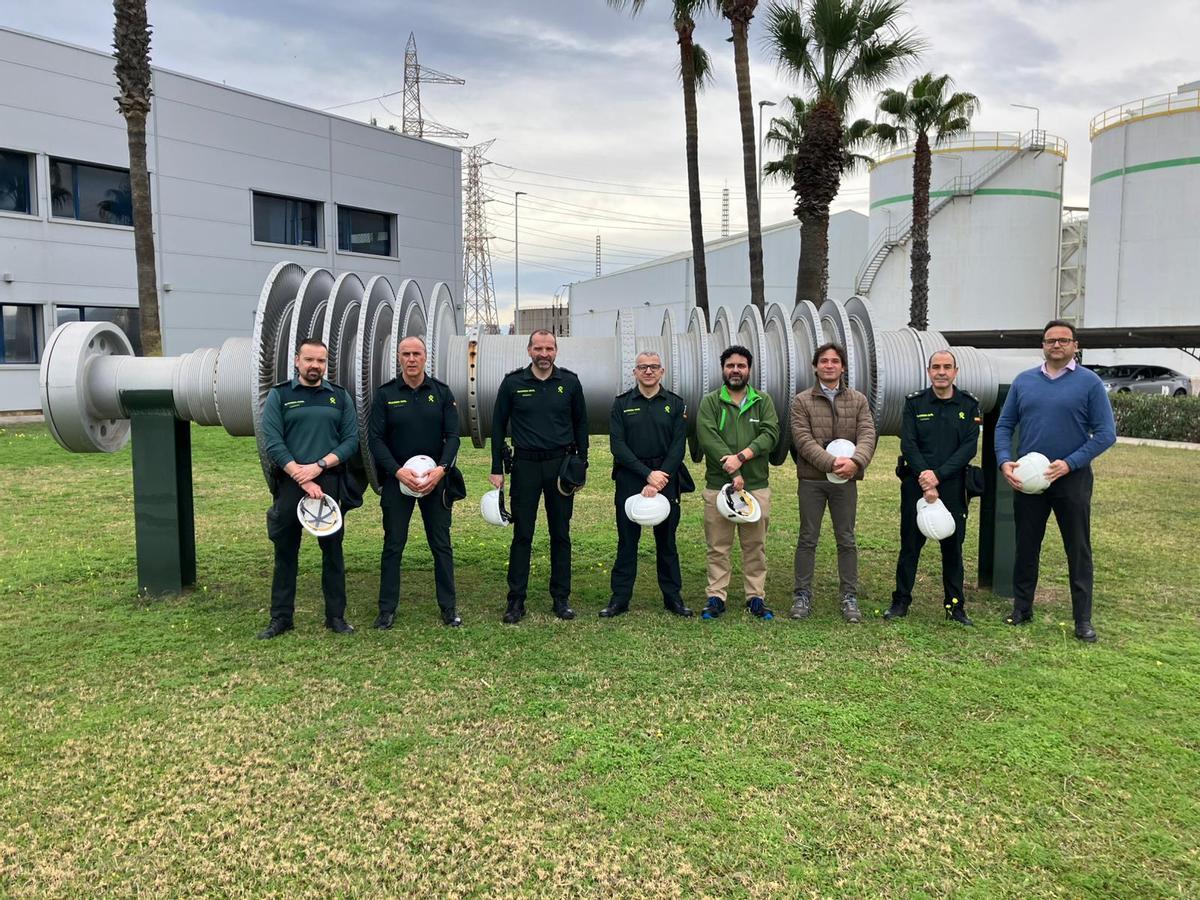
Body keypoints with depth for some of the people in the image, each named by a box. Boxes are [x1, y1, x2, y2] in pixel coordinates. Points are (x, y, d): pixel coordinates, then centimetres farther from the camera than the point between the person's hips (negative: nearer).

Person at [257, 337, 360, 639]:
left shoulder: (340, 396, 9)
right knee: (285, 552, 6)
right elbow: (272, 442, -5)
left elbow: (351, 440, 3)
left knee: (333, 550, 5)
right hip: (290, 483, -1)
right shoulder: (279, 396, 4)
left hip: (331, 483, 1)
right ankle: (281, 617, 16)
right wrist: (302, 478, -13)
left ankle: (336, 616, 15)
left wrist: (319, 465, -12)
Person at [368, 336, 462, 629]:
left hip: (435, 479, 1)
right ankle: (387, 609, 15)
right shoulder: (385, 394, 0)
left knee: (441, 545, 5)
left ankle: (449, 607, 15)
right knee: (393, 545, 5)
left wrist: (441, 469, -17)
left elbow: (453, 436, -1)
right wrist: (398, 472, -17)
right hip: (396, 479, -1)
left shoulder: (441, 392, 3)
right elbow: (375, 439, -4)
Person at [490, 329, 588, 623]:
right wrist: (497, 469, 1)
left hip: (561, 464, 1)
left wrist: (581, 462, 5)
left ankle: (561, 598, 18)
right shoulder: (513, 383, -1)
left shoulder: (570, 382, 2)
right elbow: (498, 426, 5)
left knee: (561, 534, 8)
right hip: (525, 464, -1)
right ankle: (516, 600, 11)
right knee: (522, 534, 2)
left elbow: (580, 423, 11)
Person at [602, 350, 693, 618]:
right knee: (627, 540, 4)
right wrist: (648, 474, -14)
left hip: (666, 479, 1)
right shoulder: (621, 403, 4)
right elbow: (618, 445, -5)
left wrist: (660, 480, -13)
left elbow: (678, 446, -2)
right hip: (629, 479, 0)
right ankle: (620, 598, 11)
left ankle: (672, 596, 18)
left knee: (666, 540, 8)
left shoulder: (676, 404, 6)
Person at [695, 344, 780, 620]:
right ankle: (716, 597, 12)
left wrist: (741, 456, -18)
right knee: (718, 547, 4)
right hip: (718, 485, -2)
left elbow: (770, 434, -4)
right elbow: (708, 438, -10)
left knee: (755, 546, 8)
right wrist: (733, 474, -17)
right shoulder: (710, 402, 3)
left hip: (757, 486, 2)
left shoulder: (763, 401, 10)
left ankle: (756, 597, 17)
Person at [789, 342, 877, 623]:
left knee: (846, 540, 8)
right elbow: (803, 440, -10)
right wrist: (832, 463, -23)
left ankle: (849, 597, 17)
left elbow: (867, 436, -5)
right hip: (811, 480, -1)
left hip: (845, 481, 2)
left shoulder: (858, 400, 7)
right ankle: (802, 595, 15)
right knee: (808, 539, 6)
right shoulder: (801, 401, 1)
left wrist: (855, 461, -25)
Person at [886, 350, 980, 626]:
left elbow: (969, 447, -4)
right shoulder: (914, 403, 3)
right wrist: (925, 482, -14)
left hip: (952, 487, 1)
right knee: (910, 544, 5)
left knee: (953, 546, 8)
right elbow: (908, 445, -4)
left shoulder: (968, 405, 4)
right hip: (916, 486, 0)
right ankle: (901, 602, 14)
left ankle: (955, 605, 19)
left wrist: (938, 475, -15)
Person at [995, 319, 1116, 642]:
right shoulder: (1023, 381, 5)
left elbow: (1106, 433, -7)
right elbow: (1004, 426, 6)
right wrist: (1005, 461, -9)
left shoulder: (1089, 382, -4)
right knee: (1026, 547, 11)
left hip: (1072, 479, -2)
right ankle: (1022, 608, 24)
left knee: (1079, 551, 6)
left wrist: (1070, 463, -17)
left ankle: (1083, 619, 15)